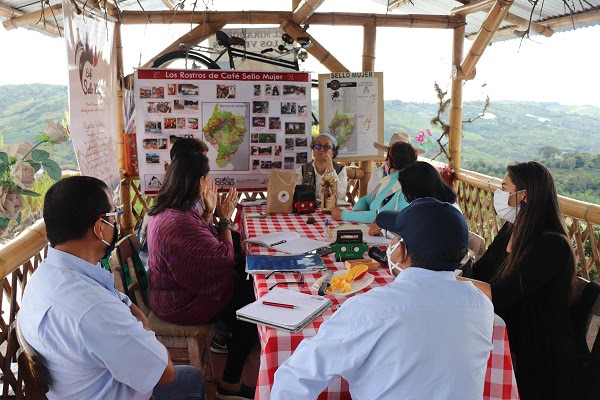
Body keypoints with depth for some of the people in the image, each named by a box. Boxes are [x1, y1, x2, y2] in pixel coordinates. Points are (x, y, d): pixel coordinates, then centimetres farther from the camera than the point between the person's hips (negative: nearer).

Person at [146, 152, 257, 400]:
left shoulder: (164, 210, 0)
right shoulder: (181, 223, -33)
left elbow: (202, 242, 11)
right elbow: (224, 257, -26)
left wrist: (209, 212, -1)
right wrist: (225, 218, -16)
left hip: (172, 289, 10)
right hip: (181, 304, -10)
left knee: (242, 284, 17)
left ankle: (223, 338, 36)